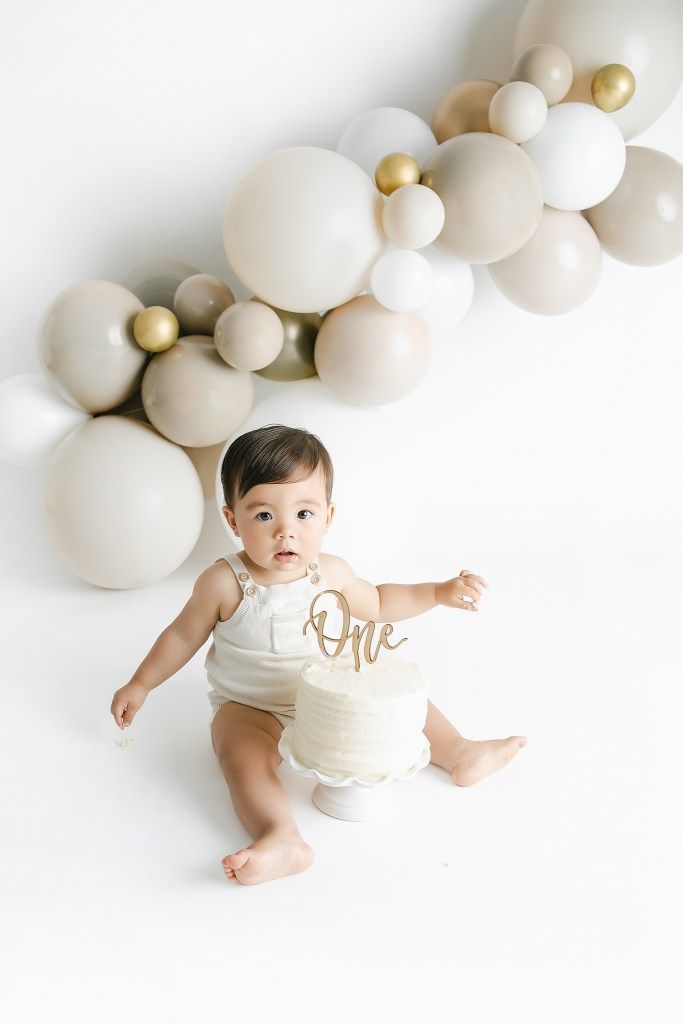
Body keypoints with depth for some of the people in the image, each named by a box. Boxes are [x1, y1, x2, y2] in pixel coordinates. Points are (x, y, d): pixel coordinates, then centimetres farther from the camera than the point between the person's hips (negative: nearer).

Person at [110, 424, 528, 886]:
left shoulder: (331, 573, -9)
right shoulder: (224, 583, -21)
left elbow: (377, 603, 11)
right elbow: (183, 636, -4)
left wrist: (441, 591, 4)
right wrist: (140, 686, 2)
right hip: (249, 709, -4)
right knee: (243, 754, -34)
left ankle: (459, 753, 20)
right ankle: (282, 840, -50)